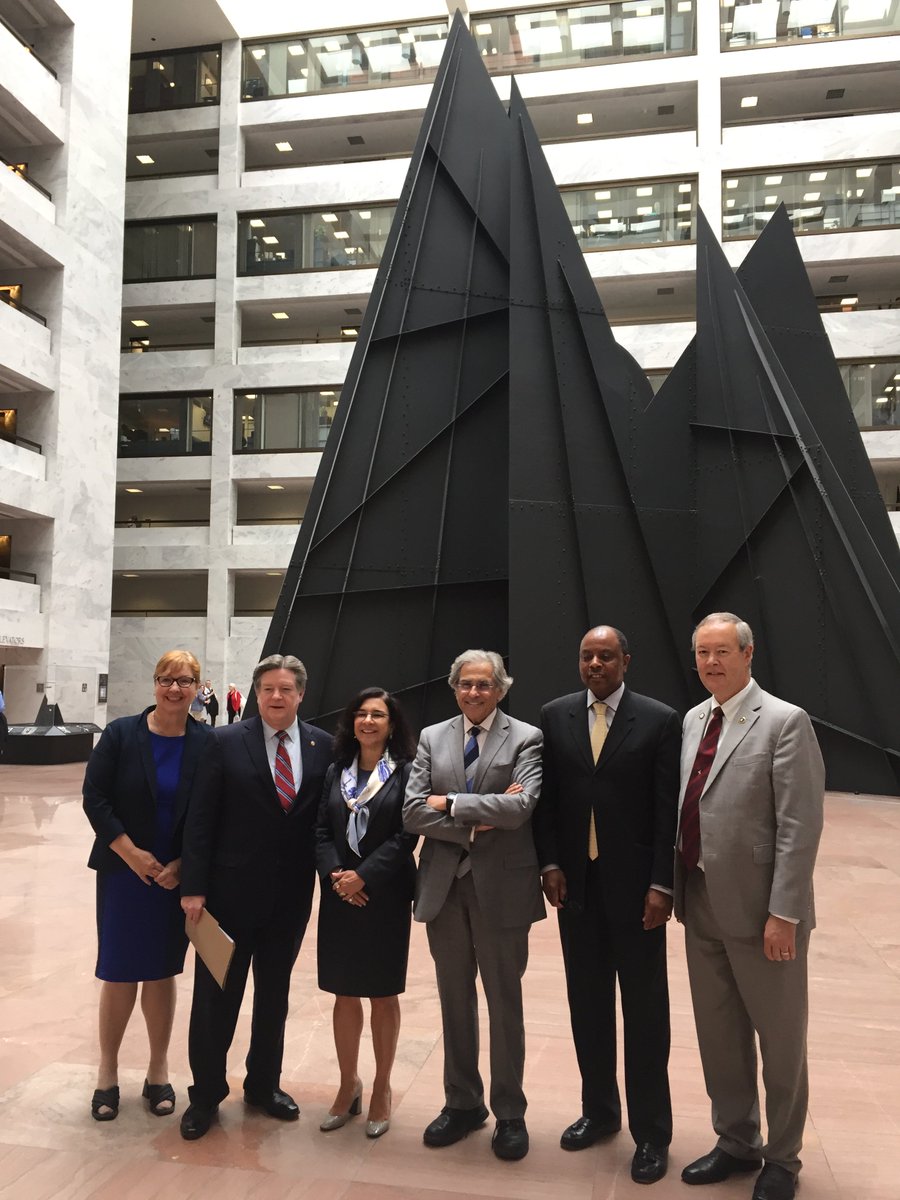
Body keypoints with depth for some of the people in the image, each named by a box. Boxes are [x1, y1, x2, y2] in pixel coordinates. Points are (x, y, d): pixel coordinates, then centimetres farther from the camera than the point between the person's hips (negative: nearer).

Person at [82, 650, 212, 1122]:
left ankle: (158, 1071, 26)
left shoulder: (207, 744, -5)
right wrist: (130, 852, -13)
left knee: (162, 972, 11)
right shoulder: (121, 734, -6)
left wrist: (182, 865, -11)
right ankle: (108, 1072, 23)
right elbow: (94, 797, -6)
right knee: (119, 973, 4)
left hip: (176, 877, 1)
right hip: (123, 872, -1)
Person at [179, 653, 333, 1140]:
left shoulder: (323, 746, -1)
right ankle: (206, 1093, 26)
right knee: (216, 993, 9)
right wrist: (193, 887, -12)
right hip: (232, 889, -2)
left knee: (275, 993, 17)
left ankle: (263, 1084, 35)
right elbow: (201, 819, -9)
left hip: (291, 893, 3)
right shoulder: (227, 742, -7)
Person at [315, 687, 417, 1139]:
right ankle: (348, 1085, 26)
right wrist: (334, 875, -11)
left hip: (385, 896, -3)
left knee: (383, 994, 8)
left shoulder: (406, 771, -5)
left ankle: (382, 1088, 23)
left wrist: (364, 876, -17)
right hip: (340, 896, 3)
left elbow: (406, 835, -11)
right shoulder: (336, 771, 8)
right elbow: (322, 831, 4)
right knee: (344, 993, 10)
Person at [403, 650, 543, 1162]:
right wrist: (476, 824, -15)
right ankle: (462, 1103, 32)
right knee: (455, 1001, 16)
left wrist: (451, 803, -13)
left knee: (505, 1003, 10)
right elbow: (413, 812, -4)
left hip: (501, 888, -3)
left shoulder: (525, 738, -5)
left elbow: (521, 806, -19)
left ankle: (510, 1113, 26)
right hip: (444, 886, 3)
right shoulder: (431, 738, 6)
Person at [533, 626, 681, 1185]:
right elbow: (546, 798, 5)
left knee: (645, 1010, 7)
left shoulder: (660, 720, -6)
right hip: (576, 884, 3)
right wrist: (550, 863, -2)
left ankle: (652, 1132, 21)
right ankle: (599, 1111, 32)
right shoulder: (555, 716, 3)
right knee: (588, 1003, 15)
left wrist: (662, 884, -11)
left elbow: (669, 810, -7)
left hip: (634, 886, -3)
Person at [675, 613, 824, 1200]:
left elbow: (800, 826, -16)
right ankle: (737, 1143, 38)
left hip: (759, 910, -6)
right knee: (718, 1036, 18)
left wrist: (783, 914, -18)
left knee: (780, 1041, 12)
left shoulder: (785, 722, -12)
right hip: (702, 906, 6)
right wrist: (678, 888, 9)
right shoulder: (693, 720, 8)